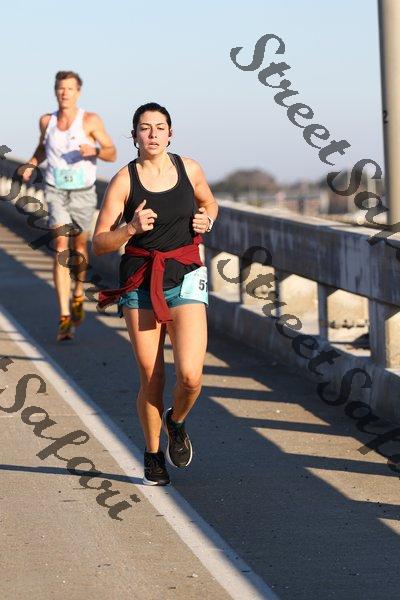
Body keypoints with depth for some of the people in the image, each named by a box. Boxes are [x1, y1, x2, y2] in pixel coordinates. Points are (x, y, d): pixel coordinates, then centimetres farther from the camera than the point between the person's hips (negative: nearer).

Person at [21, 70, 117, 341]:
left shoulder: (90, 120, -11)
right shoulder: (47, 121, -1)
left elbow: (112, 154, -8)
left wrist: (94, 150, -28)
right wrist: (31, 165, 2)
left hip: (83, 194, 0)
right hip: (55, 192, 0)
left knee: (79, 246, 17)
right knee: (61, 248, -15)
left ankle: (78, 294, 48)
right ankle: (65, 319, -21)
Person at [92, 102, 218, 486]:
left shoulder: (189, 169, 2)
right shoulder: (124, 180, -6)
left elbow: (209, 203, 24)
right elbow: (99, 244, -7)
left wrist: (206, 219, 2)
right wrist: (131, 228, -24)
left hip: (185, 280, 1)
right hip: (140, 284, -1)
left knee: (190, 376, -13)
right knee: (151, 380, 2)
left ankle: (176, 422, 21)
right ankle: (153, 454, 26)